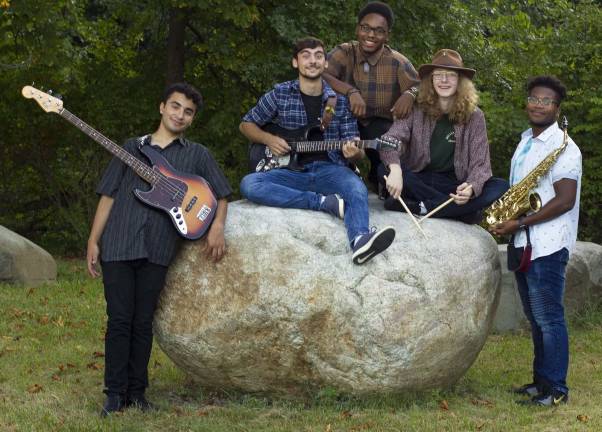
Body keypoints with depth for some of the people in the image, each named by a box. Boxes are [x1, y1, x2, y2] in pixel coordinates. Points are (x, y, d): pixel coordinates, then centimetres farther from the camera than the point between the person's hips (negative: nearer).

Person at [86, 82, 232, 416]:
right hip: (117, 246, 0)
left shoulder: (196, 155, 12)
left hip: (157, 250, 0)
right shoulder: (132, 148, 13)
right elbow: (108, 195, 11)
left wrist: (217, 226, -5)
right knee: (119, 321, -3)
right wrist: (93, 241, 4)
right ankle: (115, 395, 2)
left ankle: (136, 393, 12)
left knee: (143, 324, 4)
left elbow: (221, 194, 14)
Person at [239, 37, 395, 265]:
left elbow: (355, 151, 8)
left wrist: (353, 152, -18)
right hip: (292, 170, 1)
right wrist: (269, 139, -4)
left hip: (329, 168, -1)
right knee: (249, 185, -29)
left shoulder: (339, 100, 7)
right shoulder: (279, 94, 5)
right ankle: (325, 201, -28)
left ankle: (360, 241, -63)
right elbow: (246, 124, 16)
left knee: (357, 189, -34)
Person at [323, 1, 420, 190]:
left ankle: (380, 180, 5)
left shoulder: (397, 62, -6)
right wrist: (351, 91, -36)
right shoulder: (344, 53, -6)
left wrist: (410, 94, -36)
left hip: (382, 125, -1)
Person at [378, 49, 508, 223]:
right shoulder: (417, 109, -1)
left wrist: (471, 187, -28)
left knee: (501, 187, -25)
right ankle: (463, 210, -30)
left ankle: (420, 207, -31)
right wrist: (395, 169, -39)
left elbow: (480, 164, -4)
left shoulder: (474, 116, 1)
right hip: (419, 181, 0)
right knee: (385, 170, -30)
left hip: (455, 185, 0)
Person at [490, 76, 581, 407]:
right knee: (536, 318, 13)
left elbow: (565, 200, -19)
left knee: (548, 318, -6)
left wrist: (519, 224, -19)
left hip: (547, 246, -9)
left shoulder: (562, 146, -12)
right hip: (524, 244, 9)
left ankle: (556, 389, -2)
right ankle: (541, 381, 20)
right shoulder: (526, 141, 16)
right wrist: (503, 221, 7)